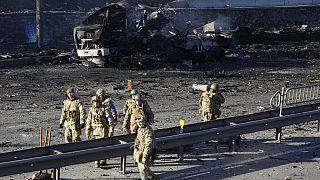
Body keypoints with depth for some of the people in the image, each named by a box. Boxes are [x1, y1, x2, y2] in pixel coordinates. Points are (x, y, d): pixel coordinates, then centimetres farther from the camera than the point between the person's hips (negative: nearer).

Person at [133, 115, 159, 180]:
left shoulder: (148, 131, -23)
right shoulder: (140, 129, 9)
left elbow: (148, 145, -27)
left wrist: (145, 156, -28)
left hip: (144, 154, -10)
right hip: (139, 153, 10)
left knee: (143, 170, -1)